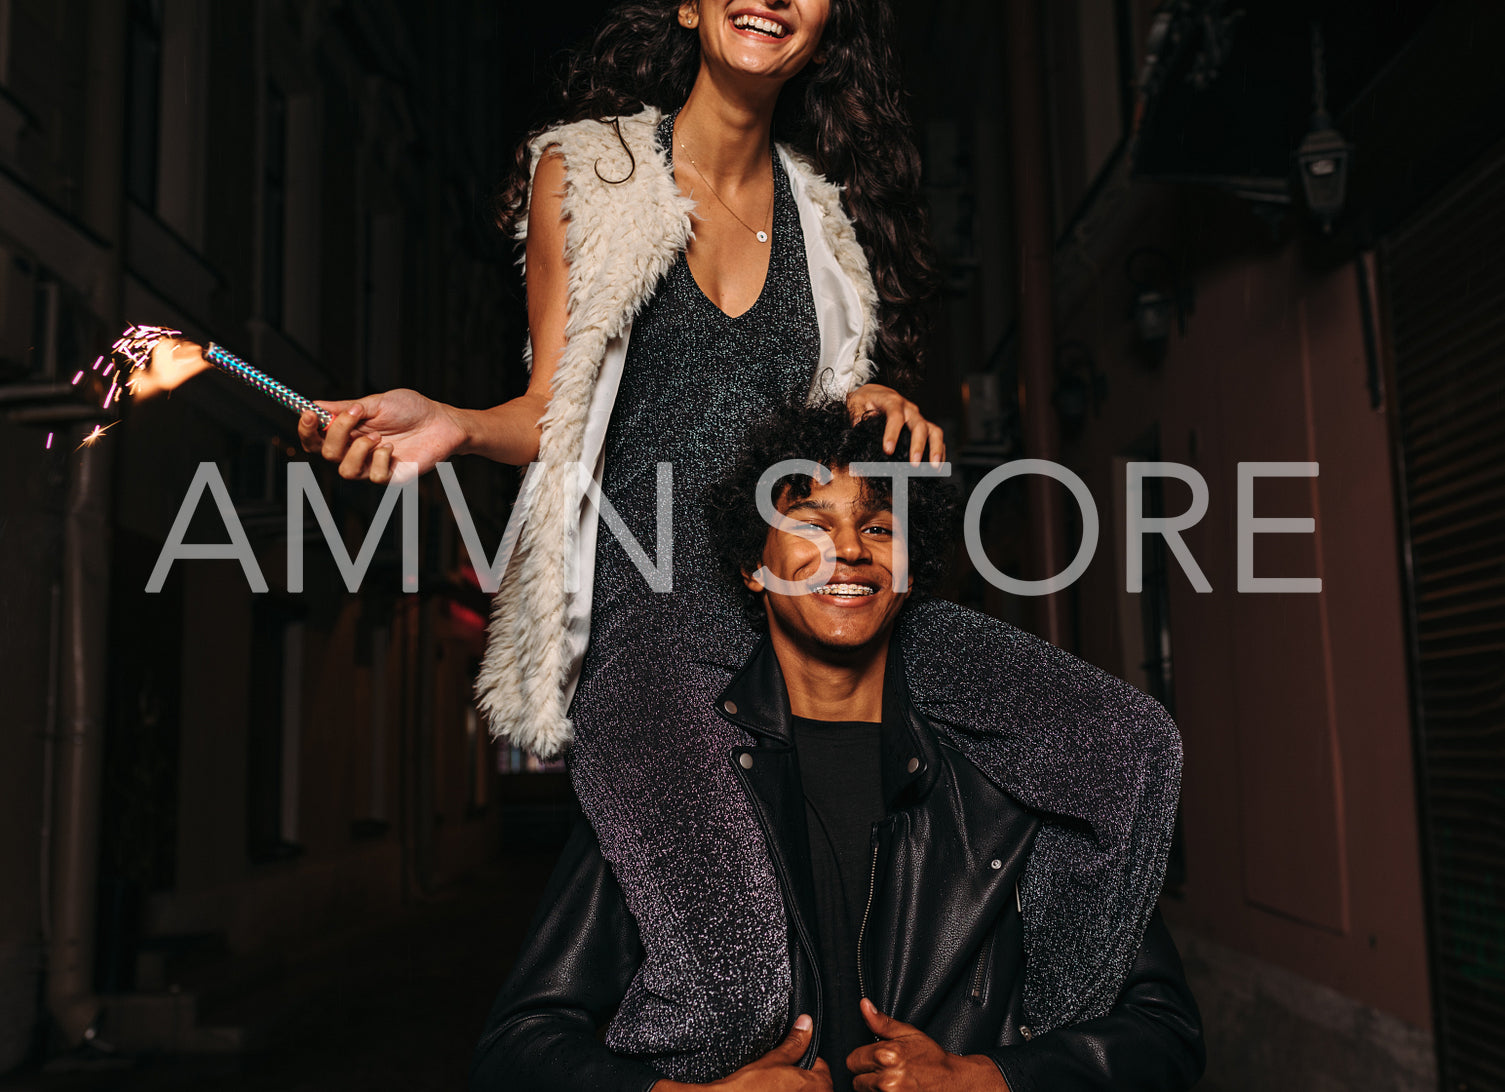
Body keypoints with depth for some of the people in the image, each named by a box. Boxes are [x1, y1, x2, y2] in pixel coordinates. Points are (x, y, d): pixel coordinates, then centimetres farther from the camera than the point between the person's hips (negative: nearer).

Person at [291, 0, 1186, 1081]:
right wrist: (453, 424, -15)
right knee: (726, 975, -29)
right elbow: (557, 414, 5)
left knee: (1135, 745, -7)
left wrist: (880, 403, 2)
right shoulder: (585, 170, 5)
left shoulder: (825, 203, 16)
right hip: (648, 612, -5)